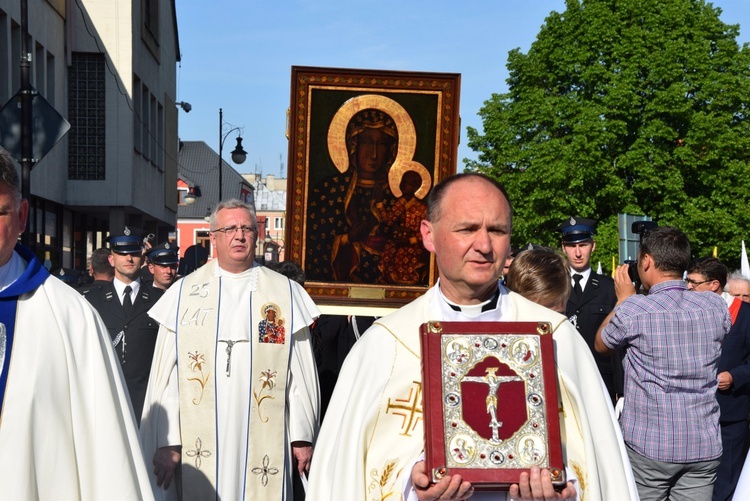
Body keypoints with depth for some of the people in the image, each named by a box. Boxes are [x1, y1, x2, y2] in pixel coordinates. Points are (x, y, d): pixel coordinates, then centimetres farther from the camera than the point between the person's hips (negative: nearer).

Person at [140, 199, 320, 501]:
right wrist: (166, 441, -5)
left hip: (264, 439, 0)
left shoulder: (286, 294, 4)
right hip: (200, 442, 0)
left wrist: (302, 436, -1)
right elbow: (165, 373, 1)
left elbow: (301, 370, 3)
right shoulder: (183, 293, 4)